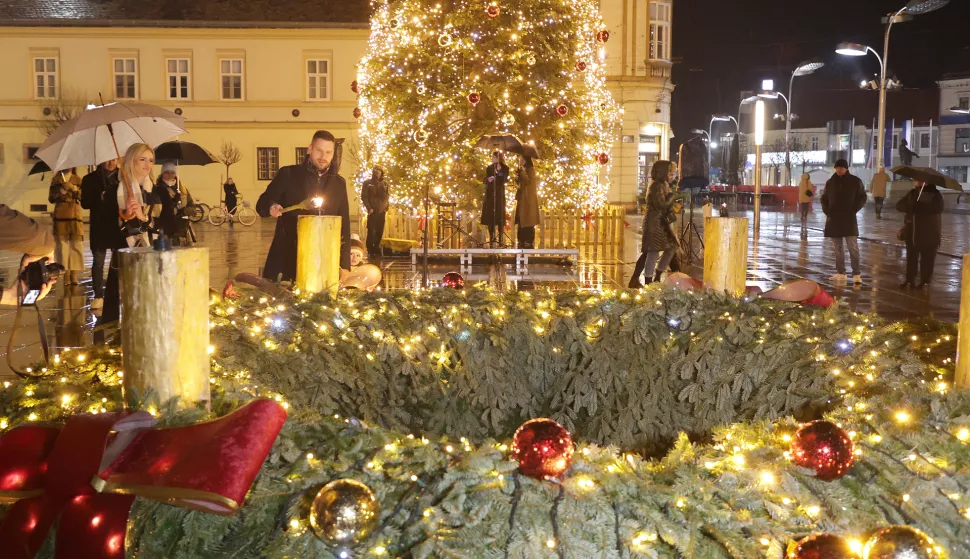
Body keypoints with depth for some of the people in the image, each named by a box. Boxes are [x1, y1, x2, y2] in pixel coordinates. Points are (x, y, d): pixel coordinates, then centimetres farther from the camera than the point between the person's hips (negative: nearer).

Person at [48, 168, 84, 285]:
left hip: (75, 216, 1)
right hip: (60, 216, -1)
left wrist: (74, 188, -10)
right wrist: (62, 190, -9)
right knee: (62, 245, -6)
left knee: (76, 246, -5)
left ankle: (74, 278, -3)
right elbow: (51, 198, 6)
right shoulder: (56, 180, 10)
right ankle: (65, 279, -5)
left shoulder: (78, 180, 12)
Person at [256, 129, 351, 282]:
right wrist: (270, 208, -18)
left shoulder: (338, 183, 10)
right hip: (285, 258, -2)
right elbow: (262, 203, 7)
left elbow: (344, 226, 13)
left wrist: (344, 265, 6)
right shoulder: (288, 174, 3)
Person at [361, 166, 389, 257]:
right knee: (371, 231, -8)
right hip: (372, 211, -4)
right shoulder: (367, 183, 2)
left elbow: (388, 196, 16)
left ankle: (377, 249, 15)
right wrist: (369, 208, -11)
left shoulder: (384, 184, 12)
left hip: (382, 211, 4)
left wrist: (387, 206, 2)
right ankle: (371, 250, -4)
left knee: (380, 231, 5)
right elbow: (364, 196, -3)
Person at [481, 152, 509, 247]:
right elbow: (485, 181, 14)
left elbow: (504, 180, -8)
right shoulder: (489, 168, 14)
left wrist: (499, 171, -21)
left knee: (499, 216, -6)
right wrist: (488, 179, -8)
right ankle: (491, 239, 7)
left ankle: (500, 239, -5)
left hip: (499, 194, -4)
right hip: (489, 194, 4)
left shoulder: (504, 168, 1)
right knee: (489, 217, 1)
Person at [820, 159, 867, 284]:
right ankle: (840, 273, 13)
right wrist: (827, 211, 1)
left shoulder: (855, 181, 0)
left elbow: (862, 198, 4)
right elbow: (824, 198, 17)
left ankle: (856, 274, -9)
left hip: (849, 219, -3)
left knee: (853, 247, -8)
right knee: (838, 248, 7)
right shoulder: (830, 182, 8)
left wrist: (853, 210, -9)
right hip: (833, 219, 4)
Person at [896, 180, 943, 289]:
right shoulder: (912, 193, 12)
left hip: (929, 233, -4)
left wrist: (918, 207, -23)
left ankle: (925, 281, 9)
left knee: (927, 258, 1)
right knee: (911, 257, 7)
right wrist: (909, 207, -17)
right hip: (912, 231, 4)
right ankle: (909, 280, 15)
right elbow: (899, 205, 4)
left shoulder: (935, 194, -4)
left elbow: (938, 208, -21)